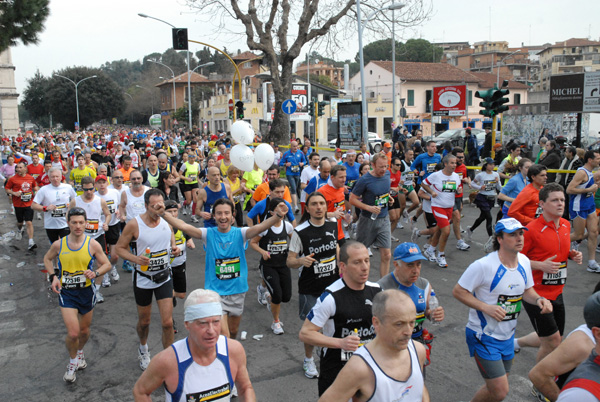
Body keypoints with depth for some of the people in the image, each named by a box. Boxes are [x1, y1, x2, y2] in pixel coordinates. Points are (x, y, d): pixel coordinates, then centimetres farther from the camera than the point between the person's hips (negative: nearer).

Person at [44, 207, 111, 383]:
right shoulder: (58, 245, -6)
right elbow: (47, 259, 14)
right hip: (66, 292, -1)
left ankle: (80, 352, 49)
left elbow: (107, 264, 0)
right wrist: (54, 276, -2)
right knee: (73, 333, -10)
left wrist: (95, 273, -21)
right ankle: (73, 361, 20)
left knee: (84, 330, 16)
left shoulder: (93, 245, -9)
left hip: (86, 291, 1)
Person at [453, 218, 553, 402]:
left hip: (508, 336, 7)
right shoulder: (484, 265, -22)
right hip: (484, 336, -7)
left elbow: (526, 290, 14)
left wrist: (539, 299, -8)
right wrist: (486, 307, -27)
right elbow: (458, 291, -17)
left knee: (499, 386, 19)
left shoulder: (524, 261, 0)